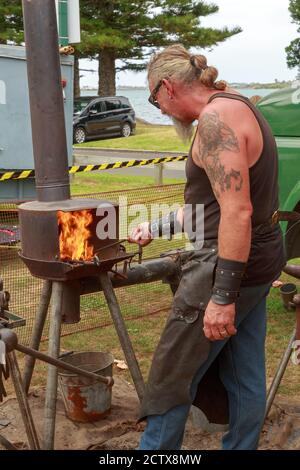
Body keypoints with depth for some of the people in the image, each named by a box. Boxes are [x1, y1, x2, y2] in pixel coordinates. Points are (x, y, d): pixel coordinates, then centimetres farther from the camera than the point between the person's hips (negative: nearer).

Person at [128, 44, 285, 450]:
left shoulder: (216, 119, -18)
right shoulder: (237, 109, 14)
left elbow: (237, 212, -26)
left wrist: (222, 296, -25)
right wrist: (157, 227, 23)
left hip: (228, 266, -10)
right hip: (259, 259, 10)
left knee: (173, 376, 6)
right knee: (245, 376, 17)